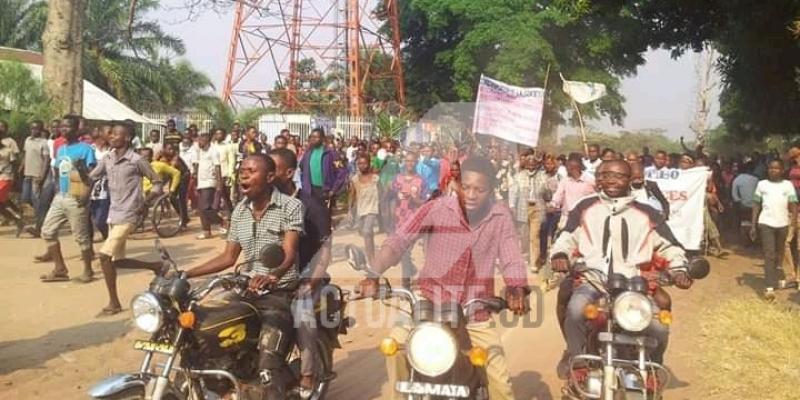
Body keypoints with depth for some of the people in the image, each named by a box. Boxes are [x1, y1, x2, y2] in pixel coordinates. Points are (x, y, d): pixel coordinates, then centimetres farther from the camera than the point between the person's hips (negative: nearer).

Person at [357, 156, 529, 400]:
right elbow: (398, 242, -18)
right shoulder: (436, 209, -12)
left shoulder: (500, 216, -5)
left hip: (476, 313, 2)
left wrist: (517, 291, -28)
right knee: (396, 343, -24)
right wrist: (373, 275, -33)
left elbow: (511, 260, -7)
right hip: (432, 303, -1)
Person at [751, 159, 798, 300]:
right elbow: (756, 205, 8)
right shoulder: (762, 184, 6)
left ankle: (777, 278, 35)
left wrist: (794, 221, -15)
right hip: (766, 223, -1)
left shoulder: (788, 185, 4)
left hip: (783, 224, 1)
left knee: (779, 254, 15)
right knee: (769, 254, -7)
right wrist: (753, 225, 3)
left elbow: (793, 204, -2)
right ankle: (770, 287, -12)